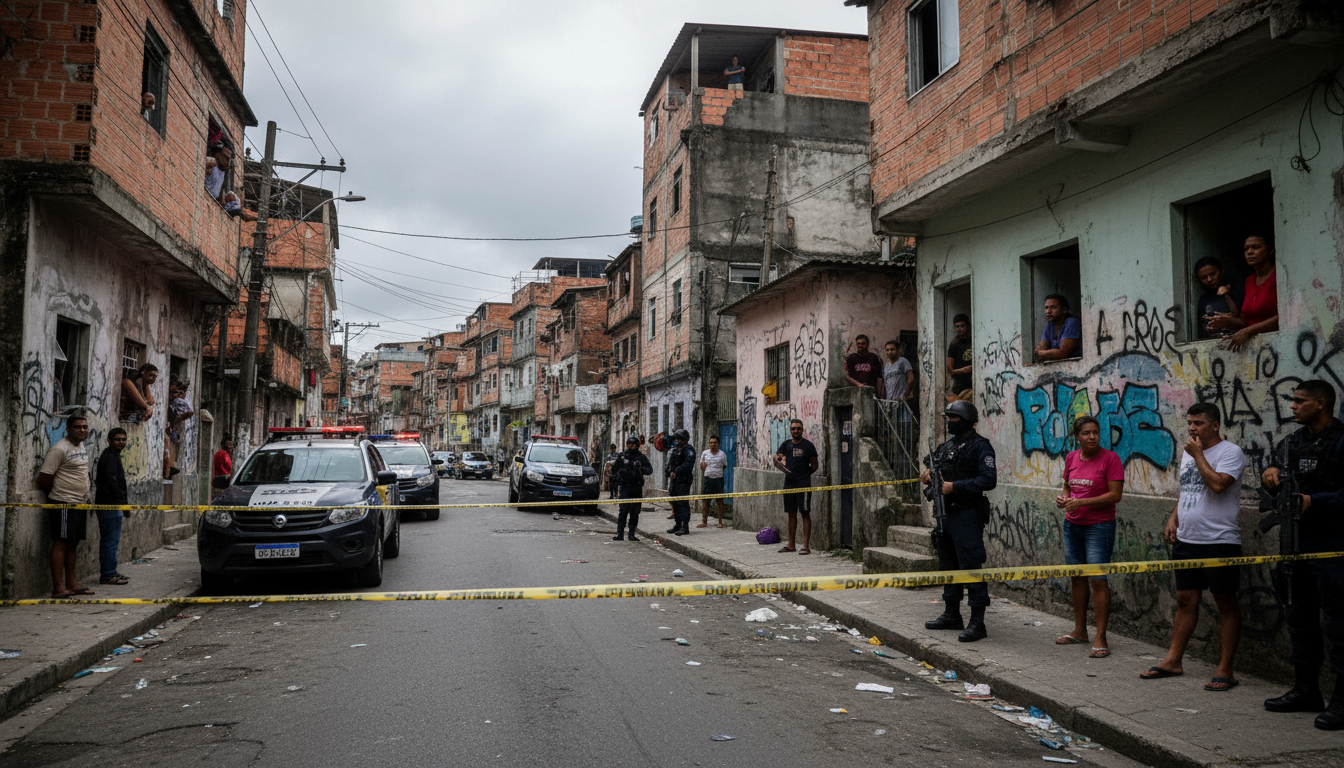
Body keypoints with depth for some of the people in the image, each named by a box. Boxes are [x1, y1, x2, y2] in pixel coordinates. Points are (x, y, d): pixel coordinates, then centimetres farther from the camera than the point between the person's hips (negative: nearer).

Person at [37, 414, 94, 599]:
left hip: (80, 503, 9)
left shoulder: (83, 448, 14)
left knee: (72, 544, 12)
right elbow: (43, 480, -15)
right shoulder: (60, 449, -14)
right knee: (61, 544, -6)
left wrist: (84, 495, 14)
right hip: (64, 504, -9)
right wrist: (58, 491, 0)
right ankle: (58, 588, -4)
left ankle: (71, 584, 18)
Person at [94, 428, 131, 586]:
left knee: (110, 541, 14)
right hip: (110, 506, -11)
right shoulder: (109, 458, -13)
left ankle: (109, 573, 20)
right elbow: (112, 483, -20)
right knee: (111, 541, -8)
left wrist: (124, 503, 21)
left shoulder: (113, 456, 20)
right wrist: (124, 504, -19)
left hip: (111, 506, 11)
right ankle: (108, 575, -5)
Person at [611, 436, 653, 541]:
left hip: (637, 489, 2)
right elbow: (614, 471, 14)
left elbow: (650, 470, 3)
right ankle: (620, 533, -6)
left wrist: (641, 468, -16)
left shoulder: (642, 457, 9)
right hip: (624, 488, -2)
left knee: (635, 512, 4)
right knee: (623, 510, -10)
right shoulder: (621, 456, 8)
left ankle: (631, 534, 12)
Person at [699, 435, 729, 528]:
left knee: (720, 501, -1)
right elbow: (702, 466, 16)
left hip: (718, 479, -1)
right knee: (705, 501, 1)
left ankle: (720, 522, 5)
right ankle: (704, 522, 8)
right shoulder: (705, 453, 8)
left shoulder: (722, 454, 4)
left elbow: (724, 466, 10)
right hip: (707, 479, 1)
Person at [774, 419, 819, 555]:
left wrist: (804, 475, -3)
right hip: (789, 483, 6)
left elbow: (815, 464, -1)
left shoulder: (808, 445, -3)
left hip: (803, 484, -5)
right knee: (791, 513, 12)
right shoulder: (786, 444, 11)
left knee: (805, 513, -6)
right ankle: (791, 545, 19)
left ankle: (806, 546, -5)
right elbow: (777, 457, 8)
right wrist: (777, 459, -13)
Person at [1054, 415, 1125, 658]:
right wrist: (1063, 498, -3)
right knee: (1077, 577, 13)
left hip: (1099, 526, -6)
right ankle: (1079, 631, 25)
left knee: (1098, 580, -9)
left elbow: (1115, 495, -15)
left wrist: (1081, 502, -20)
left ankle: (1100, 639, -4)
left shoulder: (1110, 458, -11)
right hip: (1072, 525, 6)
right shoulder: (1071, 458, 7)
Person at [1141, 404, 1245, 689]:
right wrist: (1173, 520, 11)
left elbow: (1217, 484, -25)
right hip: (1186, 540, 7)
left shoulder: (1230, 452, -9)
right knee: (1185, 599, 11)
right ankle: (1173, 661, 17)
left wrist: (1198, 455, -13)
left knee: (1226, 603, 2)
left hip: (1220, 542, -7)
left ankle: (1225, 670, 7)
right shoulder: (1188, 453, 15)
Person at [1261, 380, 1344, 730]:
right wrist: (1272, 474, -2)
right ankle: (1306, 691, 25)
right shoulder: (1293, 442, 13)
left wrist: (1315, 501, -22)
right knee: (1300, 618, 14)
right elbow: (1278, 482, 19)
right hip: (1298, 541, 8)